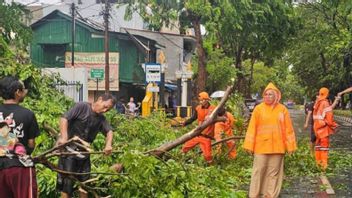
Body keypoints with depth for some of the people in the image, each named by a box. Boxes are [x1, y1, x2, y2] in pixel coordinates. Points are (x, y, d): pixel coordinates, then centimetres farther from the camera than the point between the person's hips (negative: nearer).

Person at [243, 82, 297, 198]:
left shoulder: (283, 109, 3)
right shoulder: (258, 108, -1)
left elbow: (288, 129, 4)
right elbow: (252, 128, -2)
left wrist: (290, 145, 2)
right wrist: (249, 145, -5)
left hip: (277, 147, 1)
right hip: (261, 146, -1)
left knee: (274, 172, 8)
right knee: (258, 171, 2)